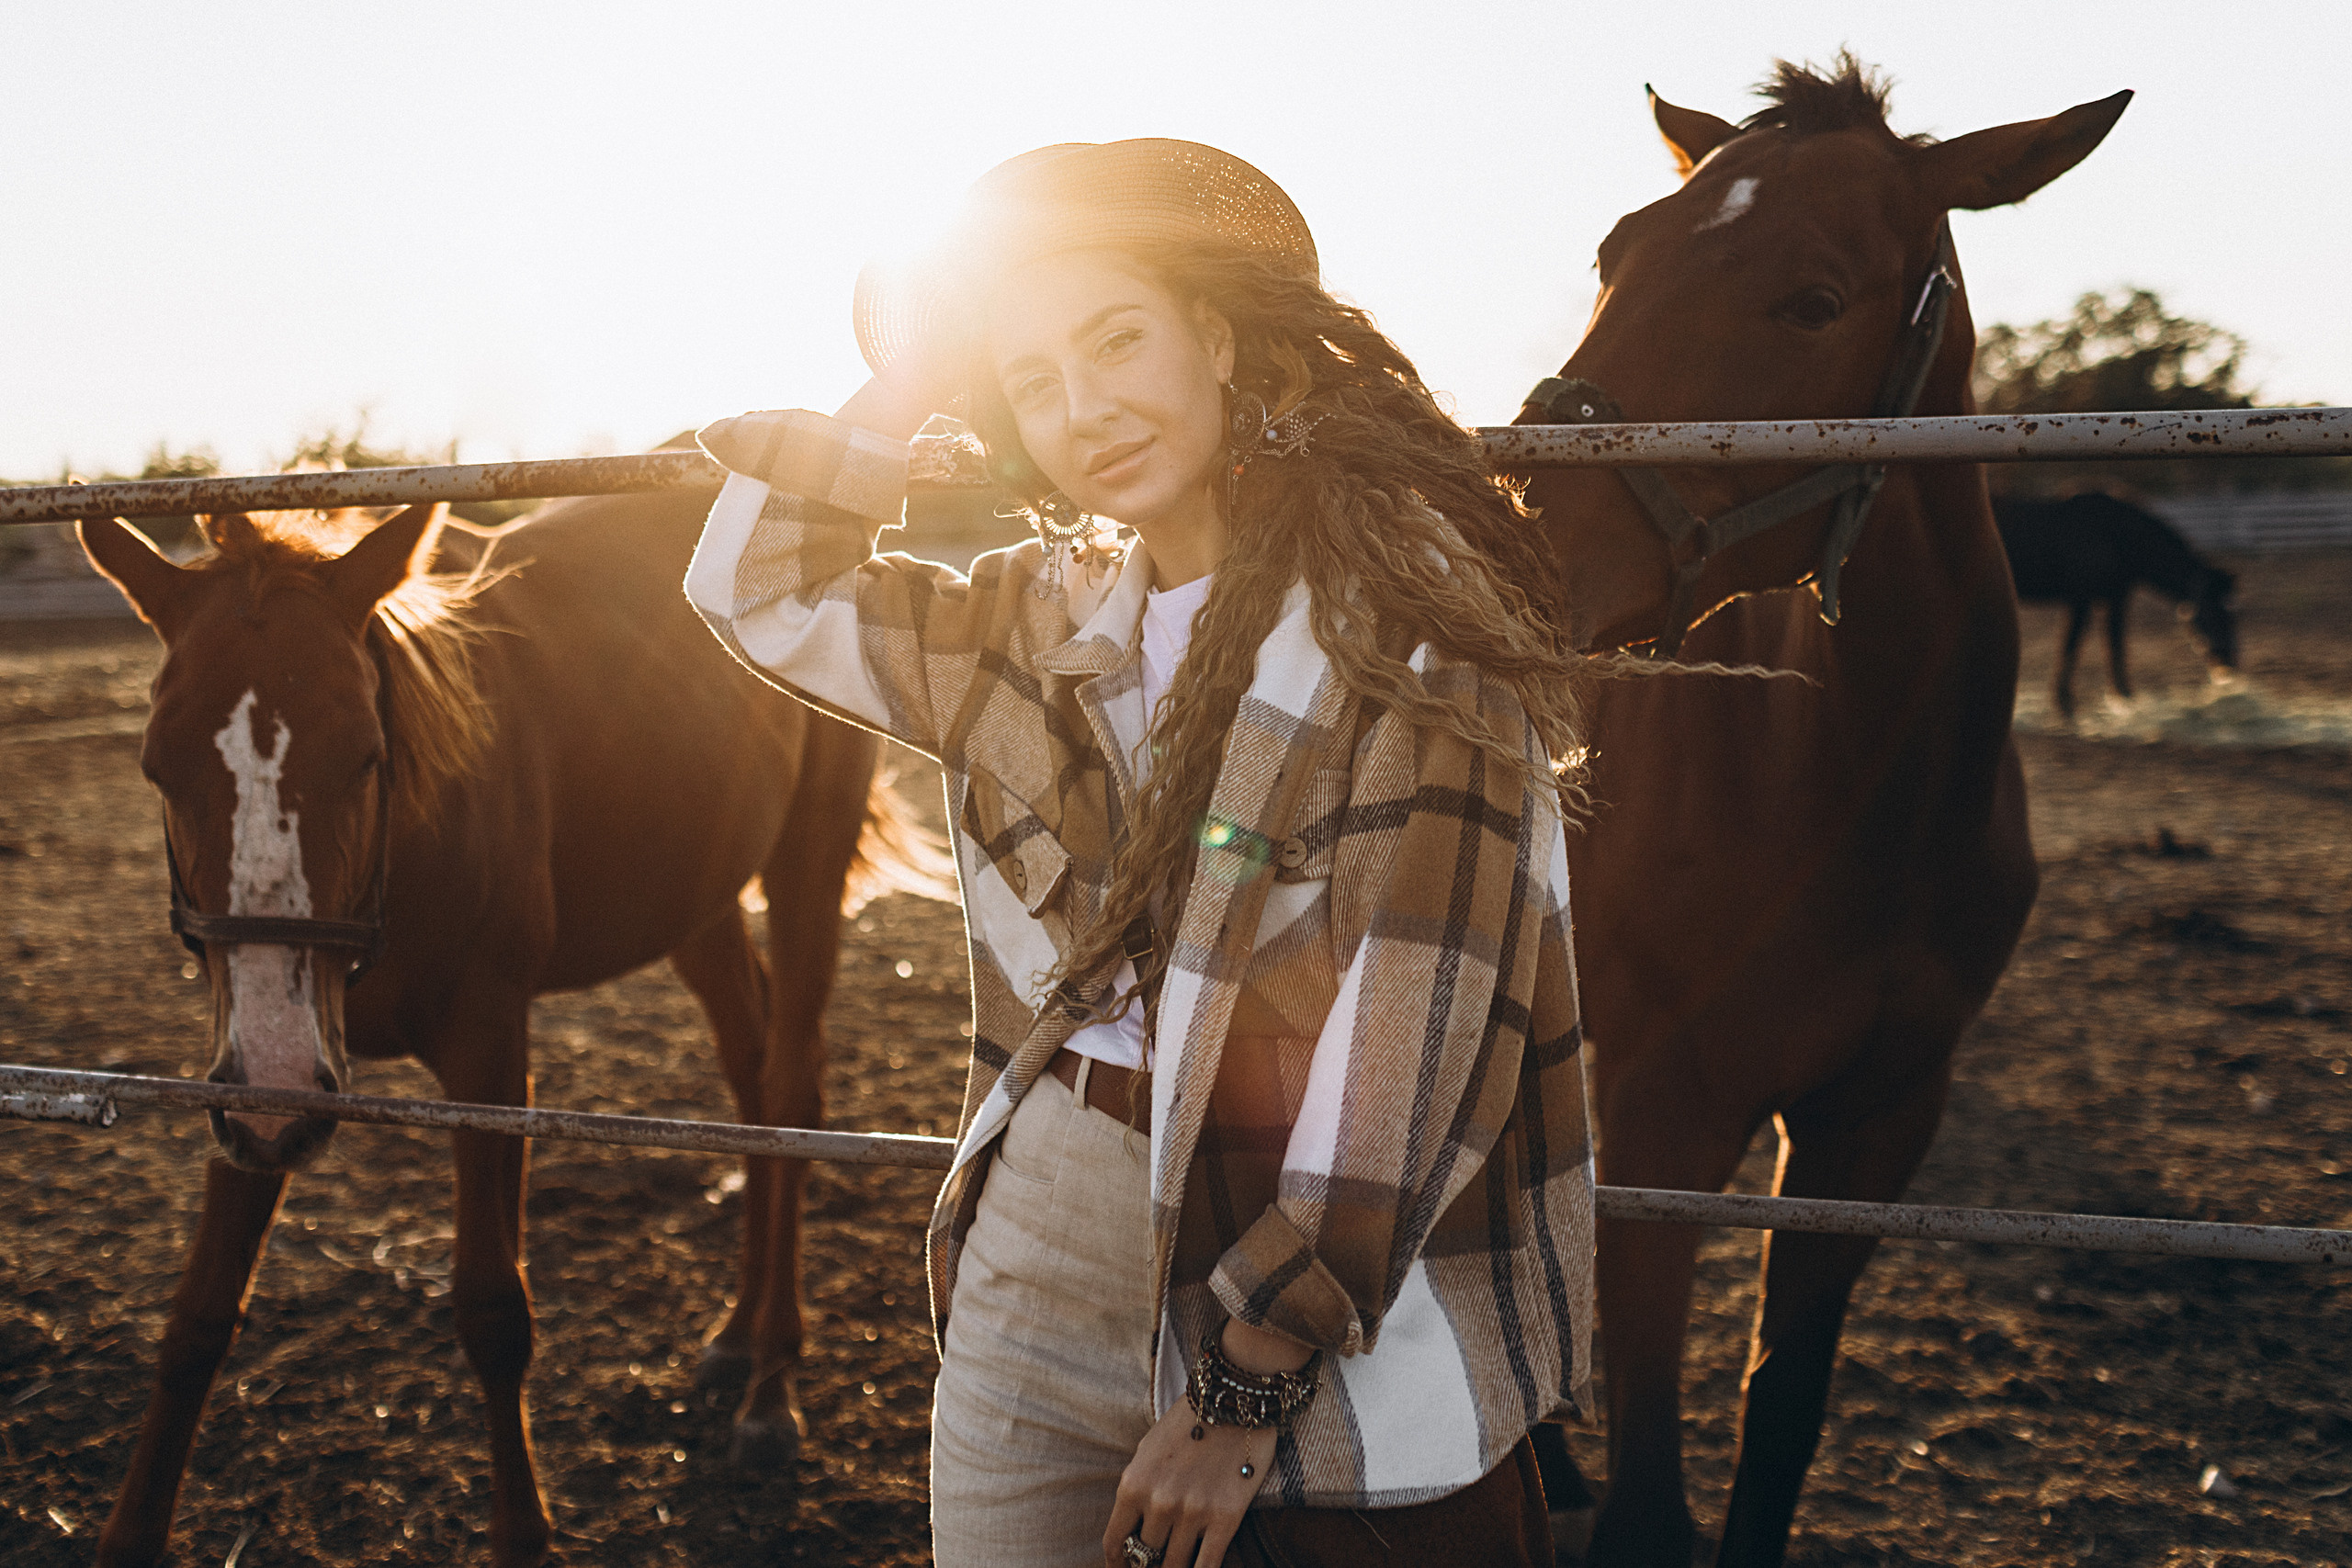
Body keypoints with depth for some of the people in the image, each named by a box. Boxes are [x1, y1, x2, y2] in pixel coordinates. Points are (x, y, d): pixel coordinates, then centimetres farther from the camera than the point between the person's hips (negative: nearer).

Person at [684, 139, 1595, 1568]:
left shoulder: (1403, 609, -12)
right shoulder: (1049, 620, 7)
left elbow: (1419, 1013, -18)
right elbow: (761, 593, 19)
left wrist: (1248, 1379, -18)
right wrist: (906, 389, 5)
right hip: (1033, 1256, 6)